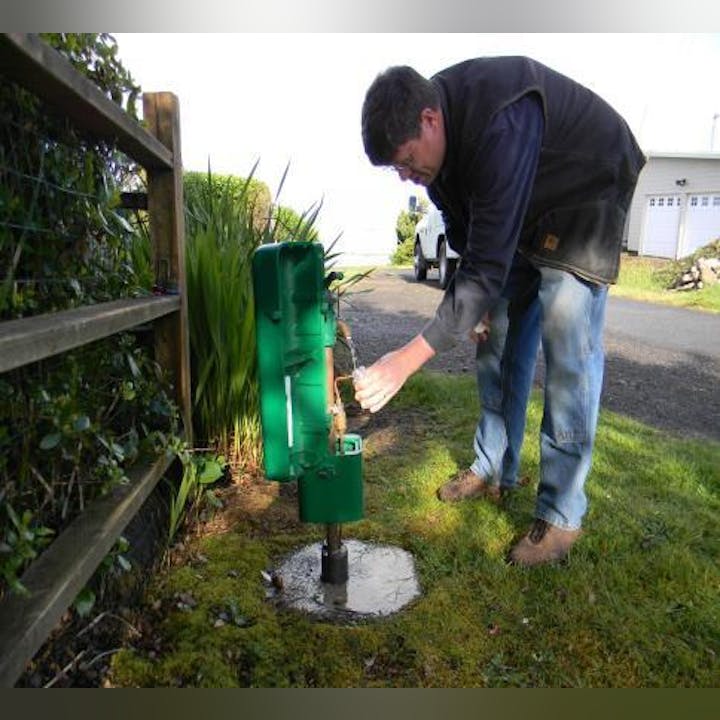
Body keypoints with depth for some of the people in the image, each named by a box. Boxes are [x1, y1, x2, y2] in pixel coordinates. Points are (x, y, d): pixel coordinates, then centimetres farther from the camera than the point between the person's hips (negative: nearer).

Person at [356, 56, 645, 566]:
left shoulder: (501, 125, -38)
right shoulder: (433, 132, -11)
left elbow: (489, 263, -42)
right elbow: (465, 229, 4)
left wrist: (409, 358, -43)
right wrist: (473, 300, -3)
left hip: (588, 196, -8)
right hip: (521, 208, 8)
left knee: (568, 349, -16)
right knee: (500, 335, 5)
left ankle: (562, 514, -5)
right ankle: (495, 471, 19)